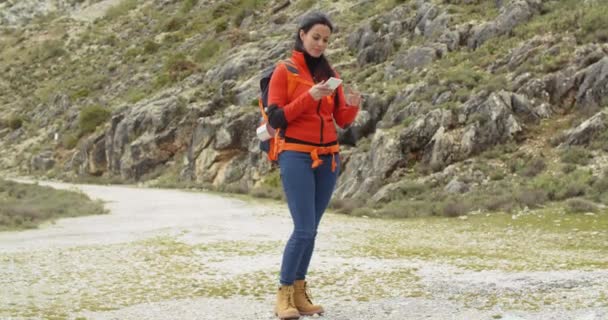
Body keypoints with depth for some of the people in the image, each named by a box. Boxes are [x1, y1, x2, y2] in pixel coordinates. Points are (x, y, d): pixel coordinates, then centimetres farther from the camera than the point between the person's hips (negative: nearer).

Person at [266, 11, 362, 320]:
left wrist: (353, 105, -11)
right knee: (303, 229, -13)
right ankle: (284, 295, -3)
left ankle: (299, 293, 11)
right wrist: (309, 97, -20)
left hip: (328, 158, 5)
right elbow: (276, 118, -9)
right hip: (296, 157, -5)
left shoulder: (330, 73, 12)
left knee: (311, 230, 6)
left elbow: (342, 120, 11)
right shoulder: (284, 71, -3)